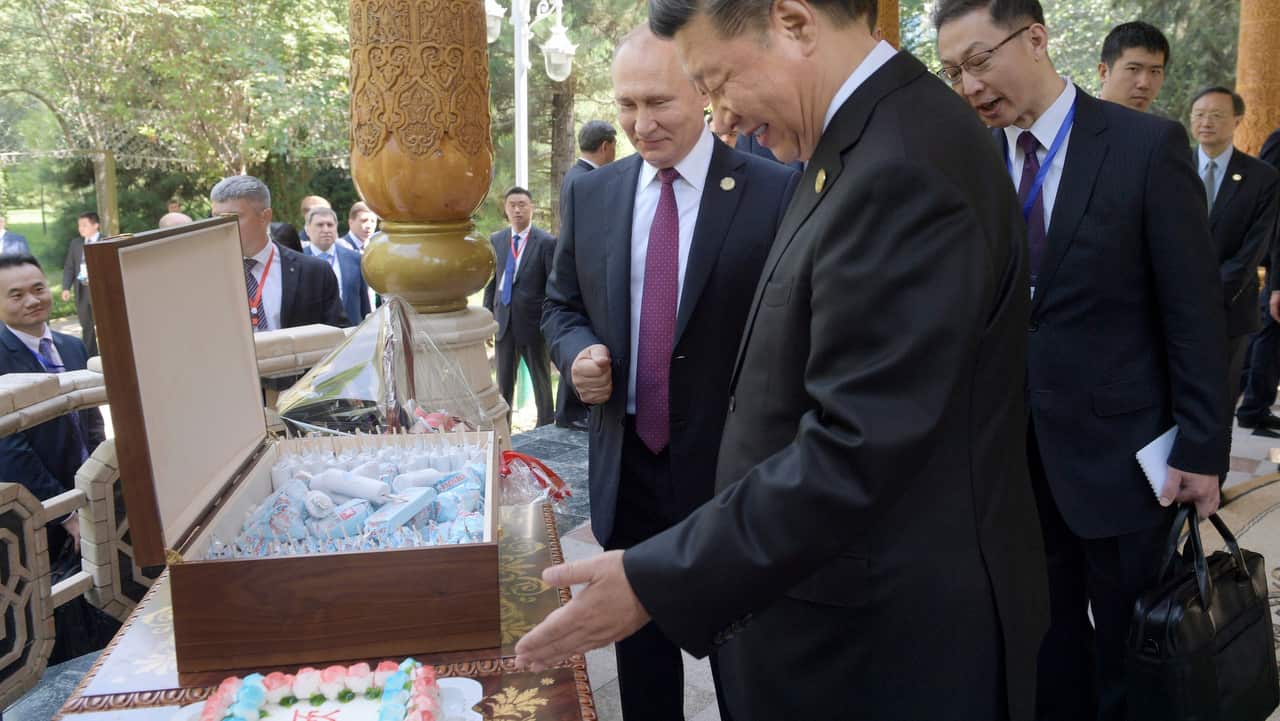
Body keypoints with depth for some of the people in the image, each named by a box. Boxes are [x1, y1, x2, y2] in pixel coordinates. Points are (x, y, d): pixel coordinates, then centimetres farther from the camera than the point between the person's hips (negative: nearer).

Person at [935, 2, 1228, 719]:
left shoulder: (1149, 145, -8)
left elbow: (1195, 309, -8)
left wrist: (1203, 450, -9)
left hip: (1118, 450, -3)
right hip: (1012, 452, 3)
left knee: (1130, 651, 13)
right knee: (1046, 649, 15)